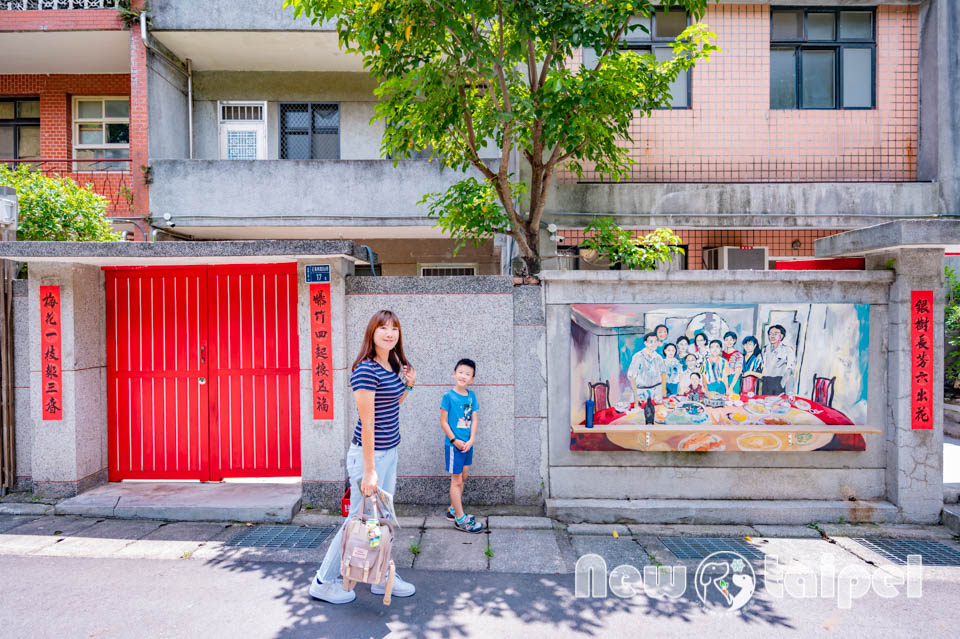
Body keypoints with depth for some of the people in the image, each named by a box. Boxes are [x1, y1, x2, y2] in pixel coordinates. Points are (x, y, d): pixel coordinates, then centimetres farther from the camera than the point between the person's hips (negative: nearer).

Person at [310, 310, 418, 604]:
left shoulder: (392, 366, 6)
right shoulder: (366, 370, -20)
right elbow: (367, 422, -23)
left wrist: (408, 386, 3)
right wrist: (369, 470, -22)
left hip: (389, 451, 8)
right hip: (369, 454, -8)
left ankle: (382, 577, 33)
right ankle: (324, 582, 23)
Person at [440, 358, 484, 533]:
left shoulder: (471, 396, 4)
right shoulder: (448, 396, -11)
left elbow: (474, 420, 4)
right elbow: (443, 422, -10)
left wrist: (471, 440, -8)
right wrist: (454, 440, -14)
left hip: (467, 444, 6)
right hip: (453, 445, -6)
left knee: (462, 478, 16)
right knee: (456, 480, 2)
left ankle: (453, 509, 32)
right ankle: (460, 519, 8)